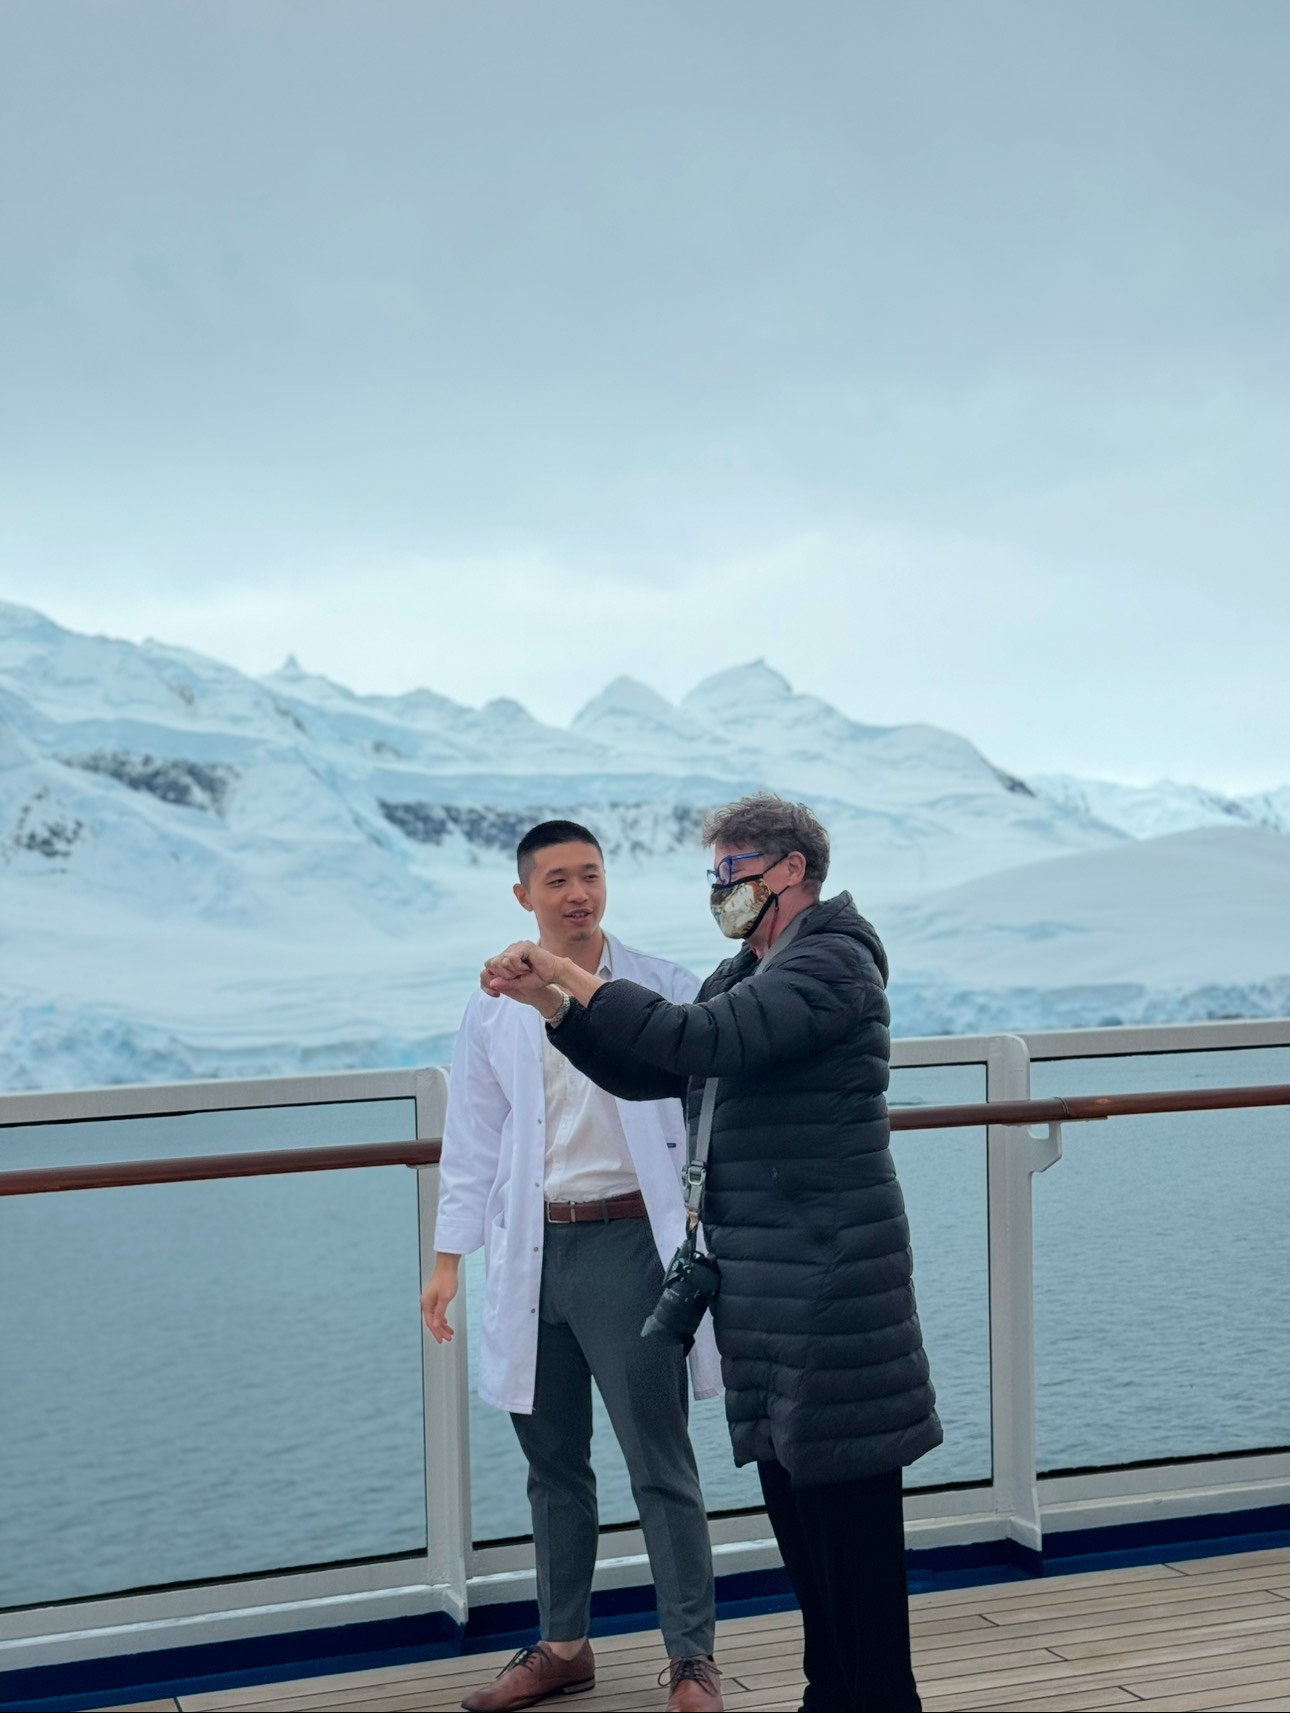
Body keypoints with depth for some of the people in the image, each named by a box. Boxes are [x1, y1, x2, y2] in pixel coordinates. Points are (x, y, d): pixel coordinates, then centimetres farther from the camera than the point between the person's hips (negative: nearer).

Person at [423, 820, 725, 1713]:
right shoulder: (495, 1010, 6)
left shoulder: (663, 990, -2)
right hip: (533, 1251, 4)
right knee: (553, 1462, 14)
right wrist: (450, 1255, 8)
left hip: (628, 1241, -3)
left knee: (661, 1465, 0)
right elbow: (471, 1138, 10)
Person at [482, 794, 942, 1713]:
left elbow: (710, 1040, -24)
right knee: (792, 1495, 14)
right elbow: (644, 1072, 17)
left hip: (828, 1278, -9)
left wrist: (581, 981, -18)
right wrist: (555, 1004, 4)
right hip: (760, 1282, 9)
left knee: (846, 1494, -4)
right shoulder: (742, 976, 18)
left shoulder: (833, 962, -11)